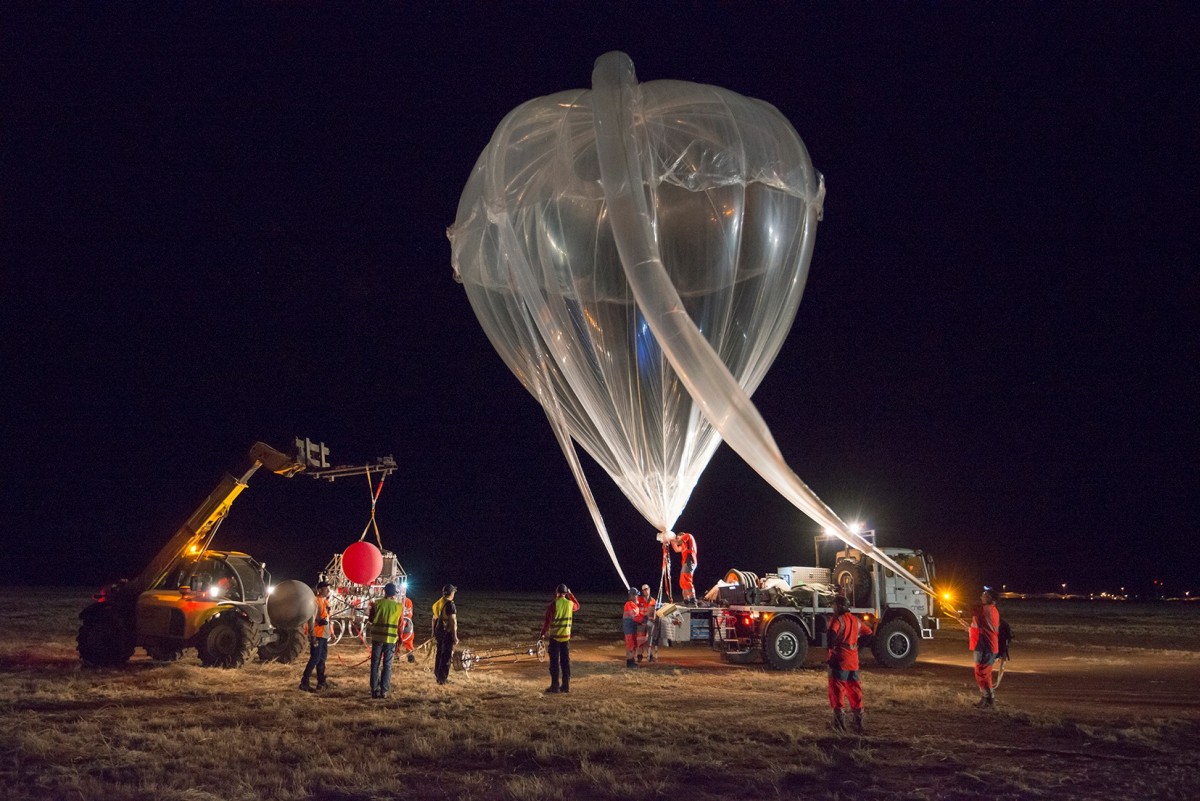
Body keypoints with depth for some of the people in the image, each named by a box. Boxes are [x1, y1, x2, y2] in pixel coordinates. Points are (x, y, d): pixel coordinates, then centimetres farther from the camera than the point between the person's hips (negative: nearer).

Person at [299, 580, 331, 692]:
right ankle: (304, 683, -6)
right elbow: (311, 620, -21)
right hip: (317, 635, -9)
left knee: (322, 659, 15)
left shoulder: (325, 601, 13)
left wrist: (330, 632, 19)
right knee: (315, 659, -9)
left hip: (324, 635, 9)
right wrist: (313, 636, -24)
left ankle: (321, 682, 24)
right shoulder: (315, 601, -16)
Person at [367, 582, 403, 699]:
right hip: (391, 638, 0)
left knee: (375, 664, 8)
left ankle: (375, 690, 7)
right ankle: (384, 691, 3)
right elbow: (400, 625, 3)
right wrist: (399, 640, 14)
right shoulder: (399, 607, -1)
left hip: (377, 637, 0)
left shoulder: (377, 603, -2)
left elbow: (370, 619, 7)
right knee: (387, 665, 6)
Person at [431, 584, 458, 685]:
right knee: (446, 655, -1)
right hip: (447, 632, -8)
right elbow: (453, 622, -21)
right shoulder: (450, 605, -17)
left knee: (439, 653, 20)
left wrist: (434, 633, 26)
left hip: (439, 631, 8)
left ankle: (437, 674, 30)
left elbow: (434, 619, 17)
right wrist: (455, 636, -18)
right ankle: (442, 678, 2)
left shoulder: (438, 603, 9)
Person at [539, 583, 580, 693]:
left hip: (555, 636, -4)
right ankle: (566, 686, 12)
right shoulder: (570, 603, 1)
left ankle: (555, 686, 1)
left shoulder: (554, 604, -11)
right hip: (566, 636, 4)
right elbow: (577, 606, 27)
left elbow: (547, 621, -10)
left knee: (554, 662, 1)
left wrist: (542, 633, 0)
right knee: (566, 661, 10)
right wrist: (570, 595, 24)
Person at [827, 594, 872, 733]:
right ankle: (858, 723, 17)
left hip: (839, 660, -6)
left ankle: (839, 720, -5)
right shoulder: (856, 620, 12)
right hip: (853, 661, 7)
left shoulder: (837, 619, -9)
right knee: (854, 691, 12)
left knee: (837, 690, -1)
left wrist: (831, 647, -15)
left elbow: (832, 633, -29)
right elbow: (869, 633, 26)